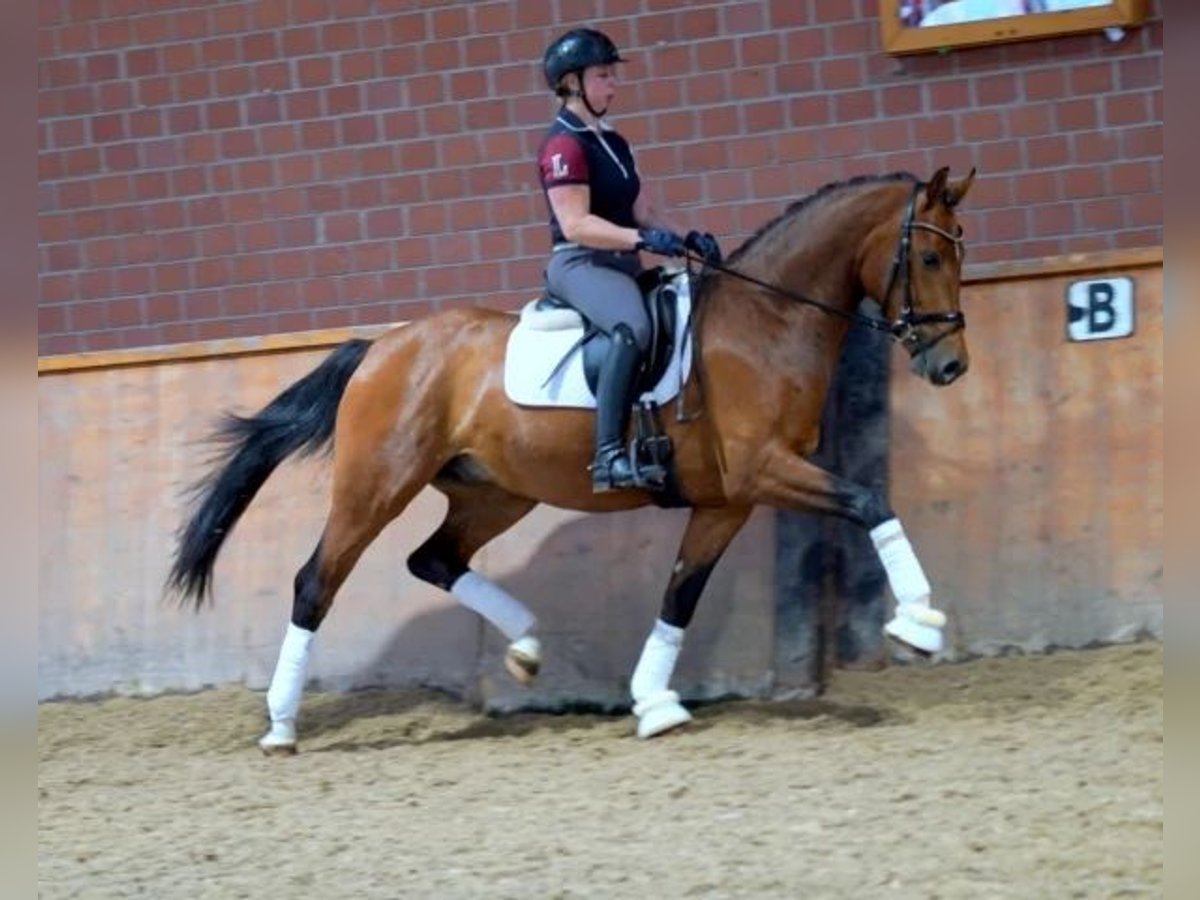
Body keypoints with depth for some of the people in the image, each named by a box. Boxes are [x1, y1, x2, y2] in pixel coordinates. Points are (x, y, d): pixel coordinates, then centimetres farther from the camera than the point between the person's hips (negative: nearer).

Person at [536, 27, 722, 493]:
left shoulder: (613, 144, 19)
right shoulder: (564, 145, -10)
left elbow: (642, 211, 18)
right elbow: (575, 224, -20)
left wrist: (687, 238, 0)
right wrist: (642, 239, -29)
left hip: (621, 263, 10)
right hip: (580, 264, -10)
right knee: (633, 326, -37)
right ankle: (609, 454, -43)